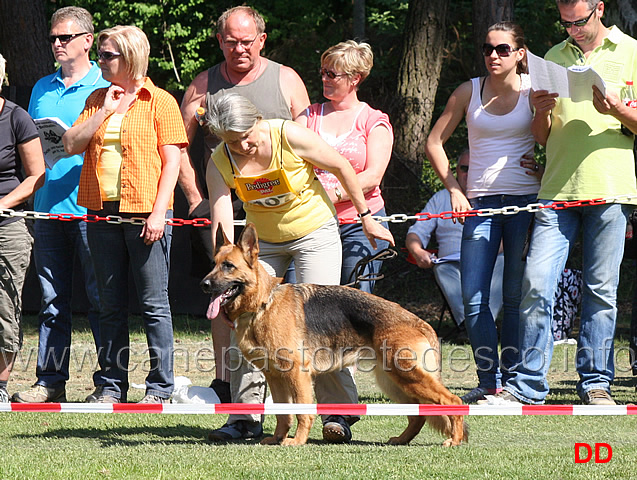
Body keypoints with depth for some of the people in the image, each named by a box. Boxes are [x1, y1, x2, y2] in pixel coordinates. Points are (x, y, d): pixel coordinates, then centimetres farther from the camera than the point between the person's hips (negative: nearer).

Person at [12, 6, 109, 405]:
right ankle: (51, 381, 9)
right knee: (52, 299, 6)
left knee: (100, 298, -3)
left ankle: (109, 383, 0)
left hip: (90, 207, -5)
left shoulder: (105, 87, 0)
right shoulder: (42, 89, 18)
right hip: (48, 207, 5)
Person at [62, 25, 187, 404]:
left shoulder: (160, 102, -1)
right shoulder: (98, 99, 14)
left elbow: (171, 161, -6)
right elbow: (72, 145, 6)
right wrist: (104, 111, -5)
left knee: (154, 304, -2)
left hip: (146, 214, -5)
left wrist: (158, 213, -14)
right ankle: (113, 386, 13)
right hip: (103, 213, 5)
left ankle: (160, 387, 3)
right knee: (111, 305, 8)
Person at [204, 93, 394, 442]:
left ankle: (339, 412, -3)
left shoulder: (288, 136, -26)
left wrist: (366, 217, -5)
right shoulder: (220, 163, -18)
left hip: (315, 233, -3)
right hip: (262, 240, 4)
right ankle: (246, 417, 1)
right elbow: (222, 224, -23)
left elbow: (341, 167, -12)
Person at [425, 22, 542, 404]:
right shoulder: (469, 92, 8)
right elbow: (435, 142, 14)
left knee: (517, 297, 0)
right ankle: (490, 382, 3)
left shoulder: (534, 90, 2)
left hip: (525, 201, -2)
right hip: (481, 202, 2)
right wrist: (454, 188, 7)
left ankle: (513, 380, 7)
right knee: (473, 297, -4)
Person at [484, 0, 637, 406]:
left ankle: (596, 382, 9)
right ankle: (528, 385, -4)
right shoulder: (555, 57, 17)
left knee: (601, 290, 1)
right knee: (537, 285, -7)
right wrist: (541, 112, -3)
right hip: (558, 189, 3)